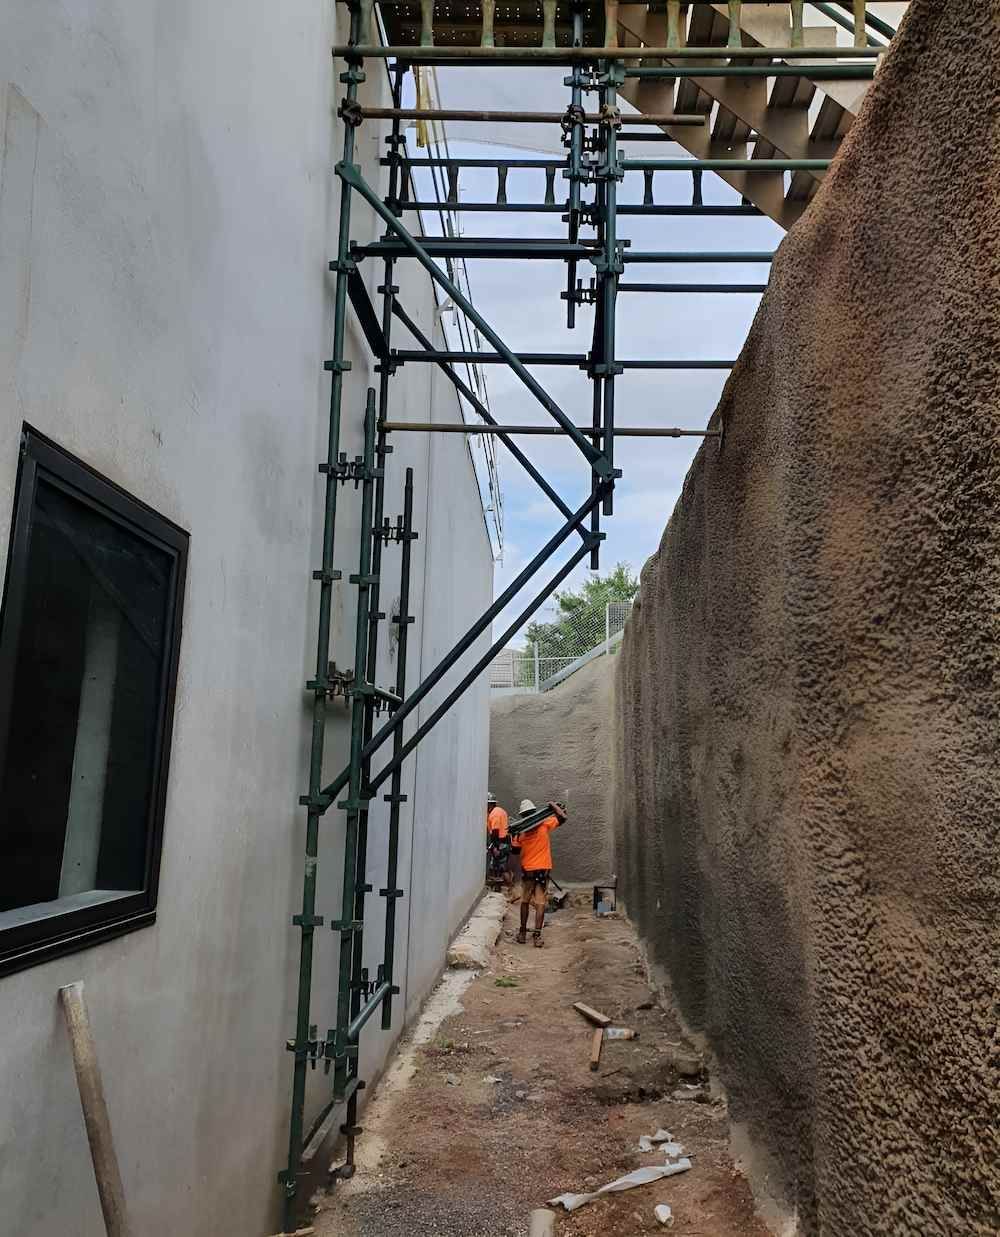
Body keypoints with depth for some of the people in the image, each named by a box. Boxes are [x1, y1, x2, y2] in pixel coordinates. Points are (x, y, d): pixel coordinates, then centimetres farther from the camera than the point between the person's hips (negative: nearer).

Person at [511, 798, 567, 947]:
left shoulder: (520, 831, -6)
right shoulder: (544, 824, -9)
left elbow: (516, 849, 2)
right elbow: (562, 817, -5)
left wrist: (512, 837, 11)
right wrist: (553, 805, 6)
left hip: (527, 870, 1)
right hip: (543, 869, -1)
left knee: (525, 901, 16)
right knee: (540, 903, 1)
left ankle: (523, 933, 22)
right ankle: (537, 935, -6)